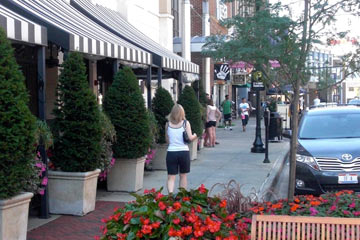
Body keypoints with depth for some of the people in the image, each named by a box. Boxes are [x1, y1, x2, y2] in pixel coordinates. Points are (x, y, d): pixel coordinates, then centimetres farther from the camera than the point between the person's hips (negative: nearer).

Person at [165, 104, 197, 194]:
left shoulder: (168, 124, 3)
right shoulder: (185, 123, -2)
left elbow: (167, 140, 7)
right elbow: (190, 138, -8)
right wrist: (195, 135, 12)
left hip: (171, 152, 0)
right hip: (184, 152, 0)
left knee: (171, 177, 1)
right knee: (183, 175, 16)